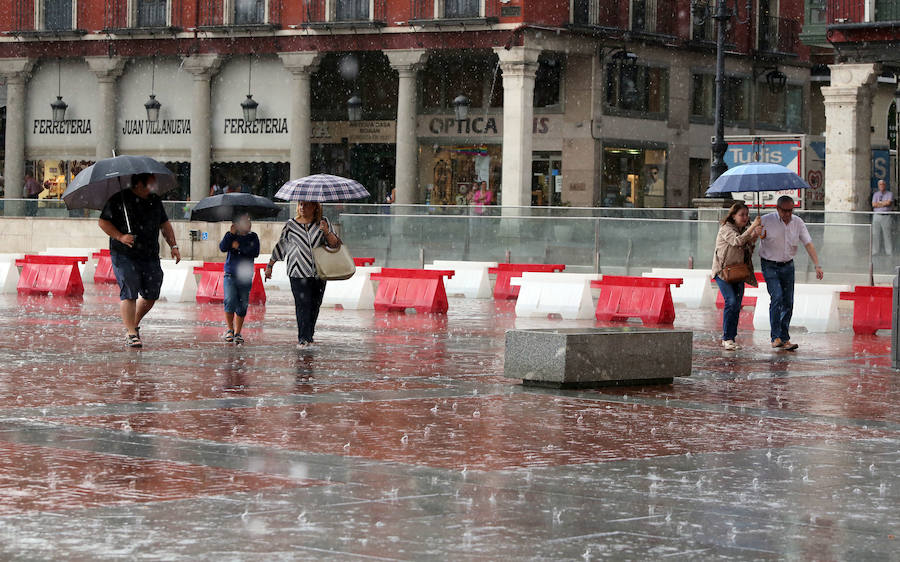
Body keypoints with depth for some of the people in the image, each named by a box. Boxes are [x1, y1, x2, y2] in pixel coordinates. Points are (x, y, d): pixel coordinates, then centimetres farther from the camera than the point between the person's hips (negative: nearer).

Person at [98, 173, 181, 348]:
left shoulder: (155, 201, 14)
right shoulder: (119, 200, -5)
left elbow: (165, 225, 23)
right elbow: (103, 222, -4)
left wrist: (173, 246, 12)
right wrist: (120, 237, -16)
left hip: (150, 257, 6)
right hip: (124, 256, -6)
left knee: (151, 295, 4)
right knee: (129, 293, -10)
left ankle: (133, 324, 26)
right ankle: (131, 334, -6)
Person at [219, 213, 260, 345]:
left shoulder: (253, 237, 8)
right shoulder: (231, 236, 7)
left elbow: (255, 252, -6)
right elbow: (222, 248, -9)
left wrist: (239, 246, -11)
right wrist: (231, 233, -17)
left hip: (245, 277, 1)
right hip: (230, 275, -1)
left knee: (242, 306, 3)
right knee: (230, 302, -17)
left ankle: (237, 333, 13)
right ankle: (230, 329, 1)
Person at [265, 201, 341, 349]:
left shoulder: (323, 223, 7)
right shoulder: (291, 225, 6)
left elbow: (334, 245, 1)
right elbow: (280, 246, 15)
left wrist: (327, 232, -17)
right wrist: (270, 266, 17)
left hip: (319, 273, 2)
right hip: (299, 272, -2)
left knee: (315, 305, 3)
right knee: (303, 304, -12)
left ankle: (309, 336, 18)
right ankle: (303, 338, -13)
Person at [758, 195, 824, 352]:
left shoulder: (798, 222, 0)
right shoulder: (766, 221, -11)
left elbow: (808, 244, -3)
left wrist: (817, 265, -13)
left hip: (787, 266, 4)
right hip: (770, 266, -4)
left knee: (788, 302, 3)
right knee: (777, 297, -19)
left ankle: (784, 339, 11)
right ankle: (776, 337, -16)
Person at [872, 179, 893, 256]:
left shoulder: (890, 194, 5)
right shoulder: (875, 194, 12)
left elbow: (889, 203, -13)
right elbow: (874, 204, -2)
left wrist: (879, 203, -3)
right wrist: (884, 203, -4)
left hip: (886, 216, -2)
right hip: (876, 215, 2)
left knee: (888, 234, -3)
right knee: (875, 234, 1)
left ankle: (889, 252, 2)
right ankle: (875, 252, 7)